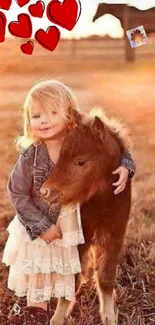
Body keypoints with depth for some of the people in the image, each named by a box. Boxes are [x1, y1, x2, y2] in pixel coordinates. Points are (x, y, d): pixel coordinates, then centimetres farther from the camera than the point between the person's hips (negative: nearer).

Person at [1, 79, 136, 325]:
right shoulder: (30, 156, -26)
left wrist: (125, 166, -23)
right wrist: (42, 226, -21)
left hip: (67, 226, 3)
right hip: (33, 226, -2)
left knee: (58, 270, 21)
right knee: (27, 268, 19)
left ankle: (39, 305, 45)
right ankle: (23, 303, 45)